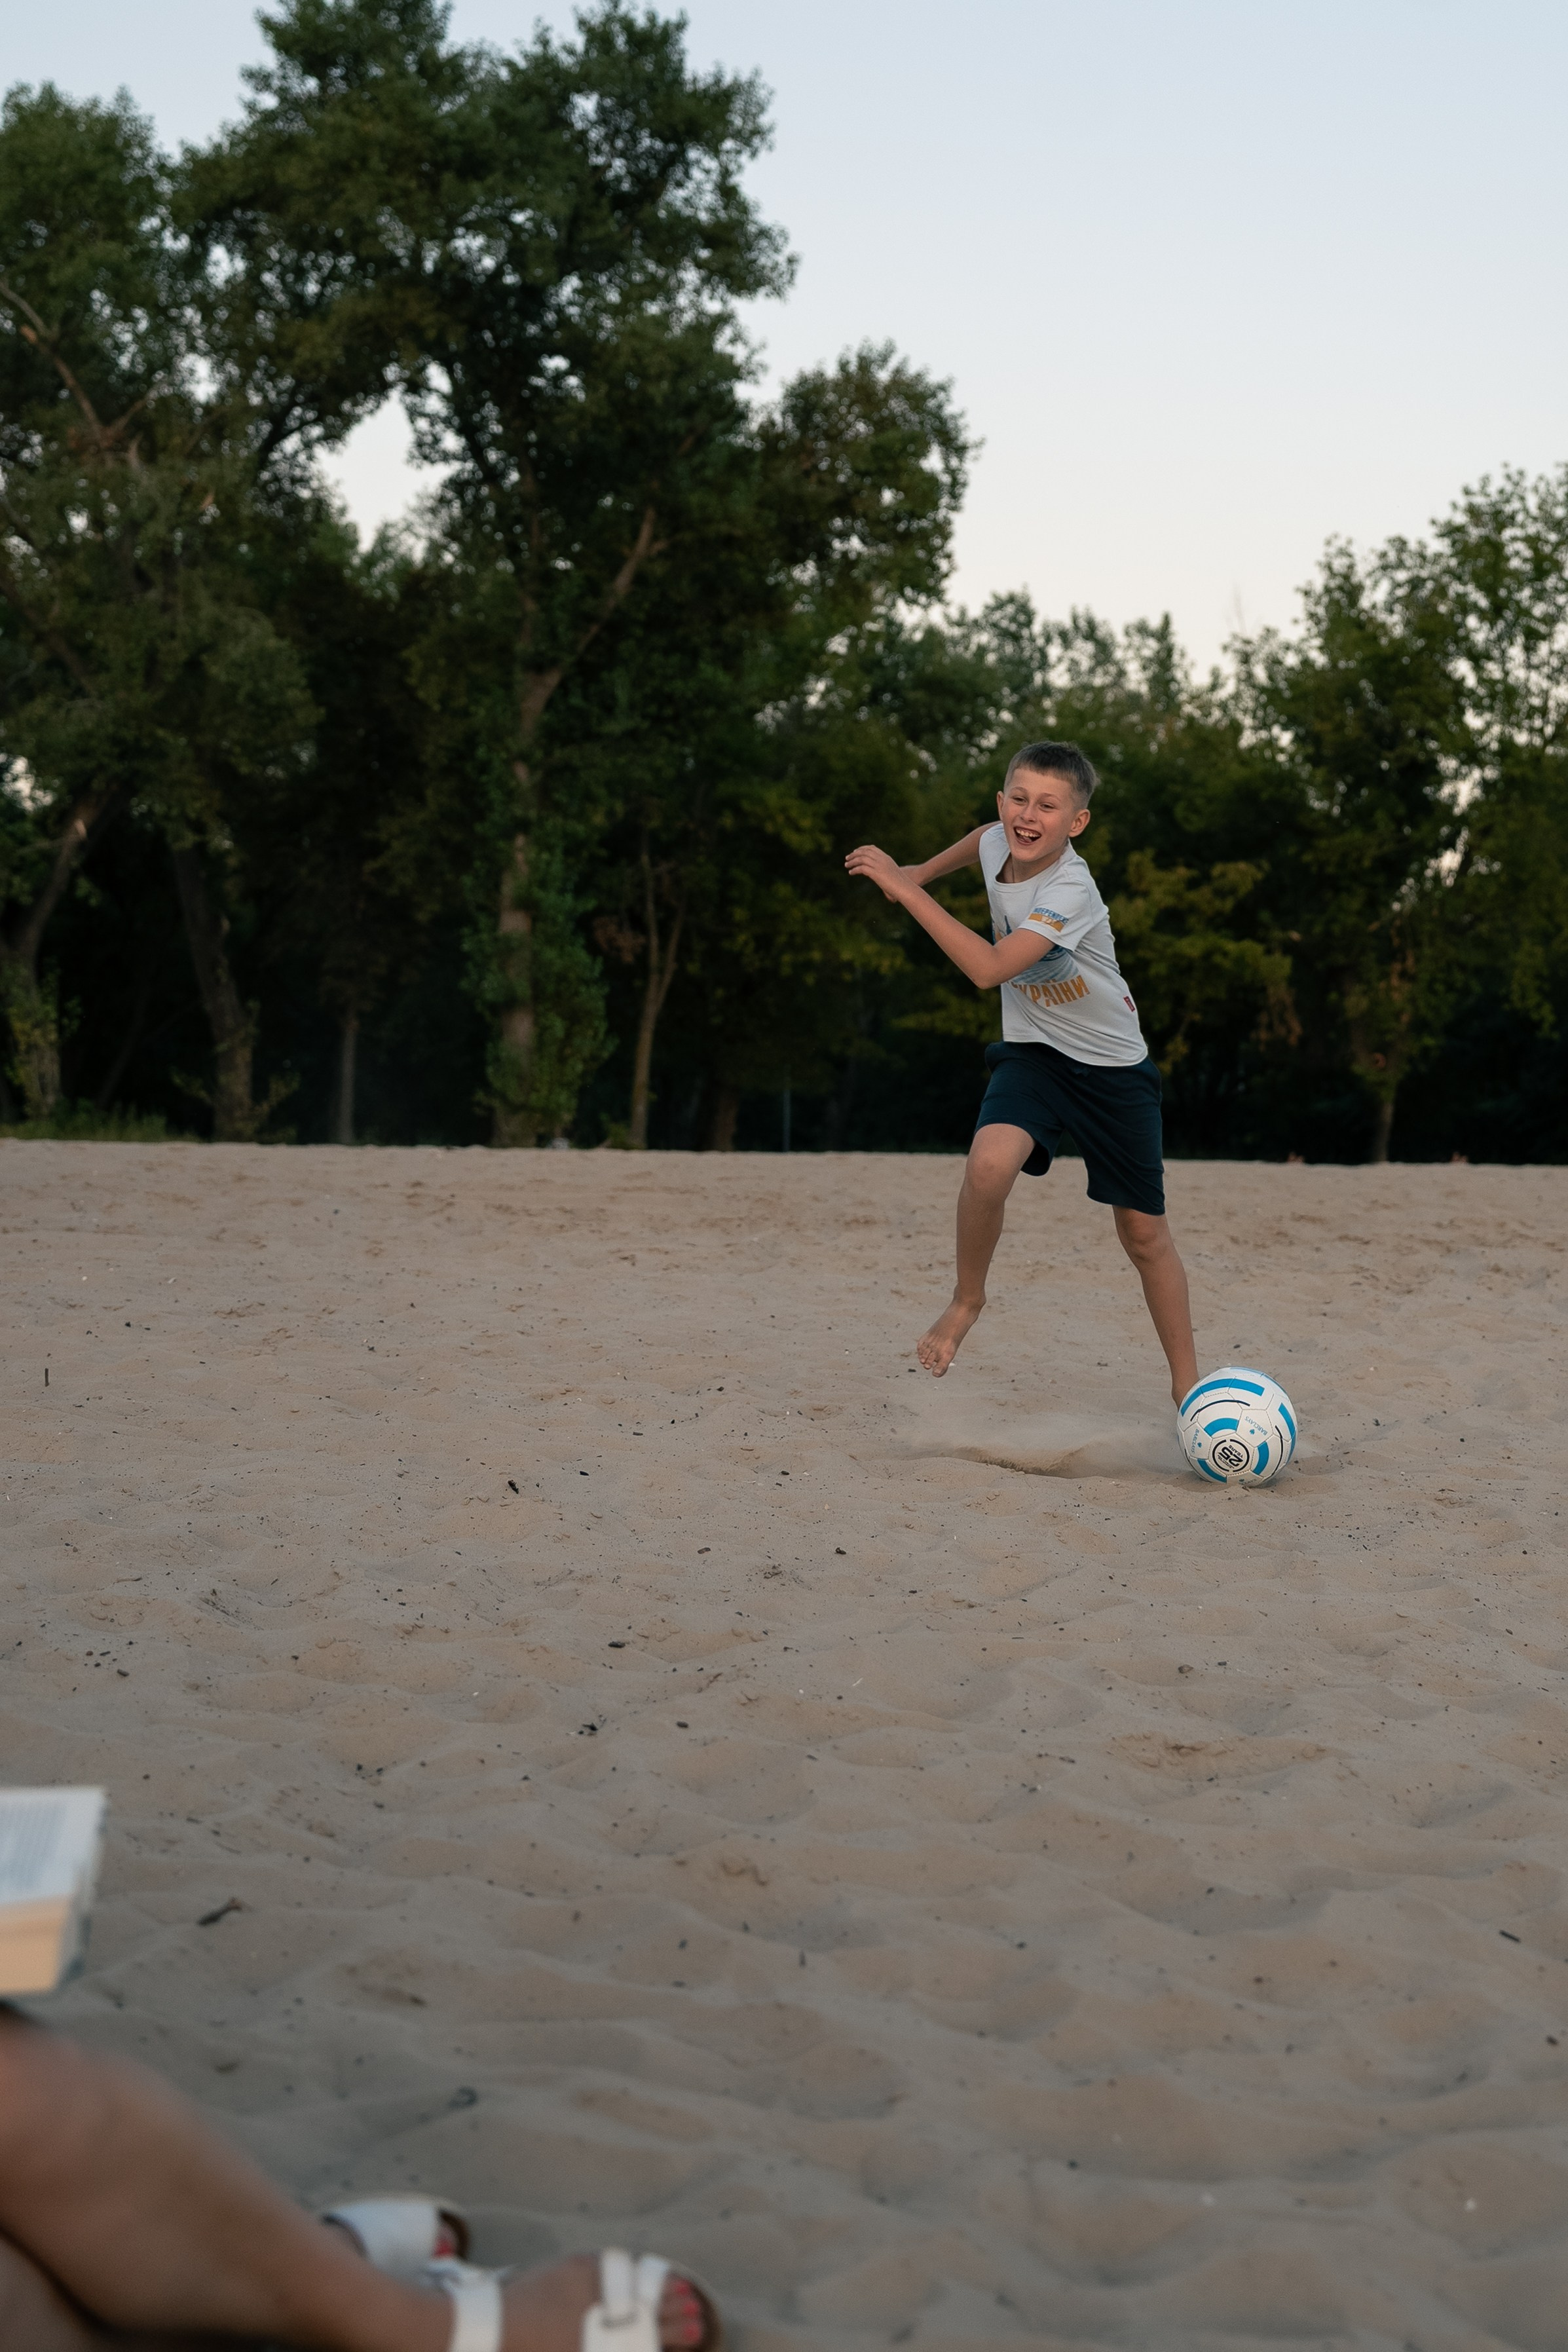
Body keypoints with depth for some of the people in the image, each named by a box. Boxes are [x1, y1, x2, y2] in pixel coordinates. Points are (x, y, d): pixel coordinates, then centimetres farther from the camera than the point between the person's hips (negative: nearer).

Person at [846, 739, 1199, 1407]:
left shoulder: (1070, 891, -29)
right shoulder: (998, 843, -9)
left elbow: (989, 969, -39)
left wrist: (904, 889, -38)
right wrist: (923, 869, 20)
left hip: (1113, 1065, -4)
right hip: (1032, 1052, 4)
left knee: (1143, 1232, 3)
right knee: (989, 1164, -27)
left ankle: (1187, 1381, 20)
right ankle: (967, 1300, -2)